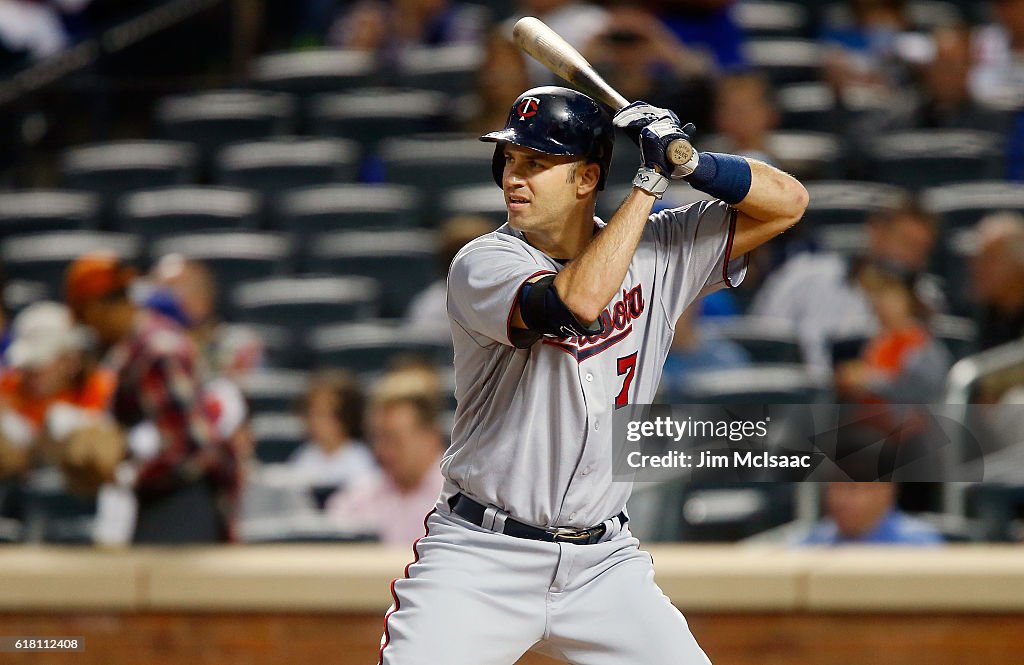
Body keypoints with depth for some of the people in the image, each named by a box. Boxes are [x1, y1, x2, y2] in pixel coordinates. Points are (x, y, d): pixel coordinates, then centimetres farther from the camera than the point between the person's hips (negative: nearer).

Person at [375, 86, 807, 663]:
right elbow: (578, 301, -29)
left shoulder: (659, 252, 4)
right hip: (482, 558, -4)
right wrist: (651, 180, -21)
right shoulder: (483, 264, -10)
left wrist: (687, 163, -14)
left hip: (603, 565, 4)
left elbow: (787, 203, 4)